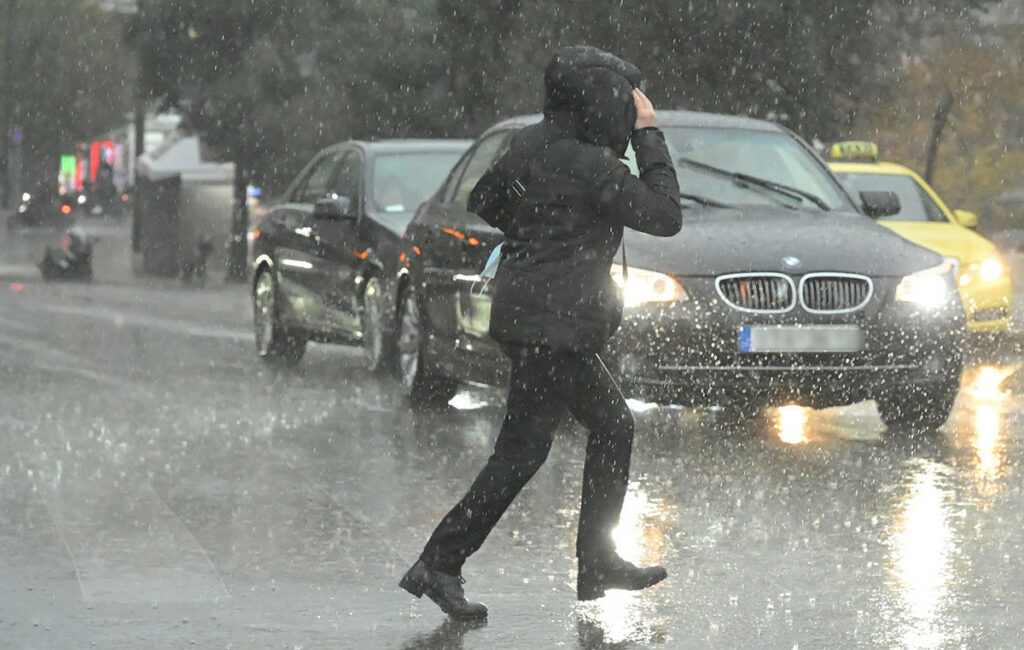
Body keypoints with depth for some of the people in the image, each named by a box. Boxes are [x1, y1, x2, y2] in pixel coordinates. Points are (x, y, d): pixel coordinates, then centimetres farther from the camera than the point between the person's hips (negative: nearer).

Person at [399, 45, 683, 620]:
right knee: (522, 451, -7)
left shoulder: (531, 144, 7)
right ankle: (440, 565, -5)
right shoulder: (591, 167, -19)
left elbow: (484, 200, 18)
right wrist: (650, 136, -10)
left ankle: (599, 565, 21)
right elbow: (665, 216, -15)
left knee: (615, 426, 16)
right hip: (553, 325, -10)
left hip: (527, 313, 10)